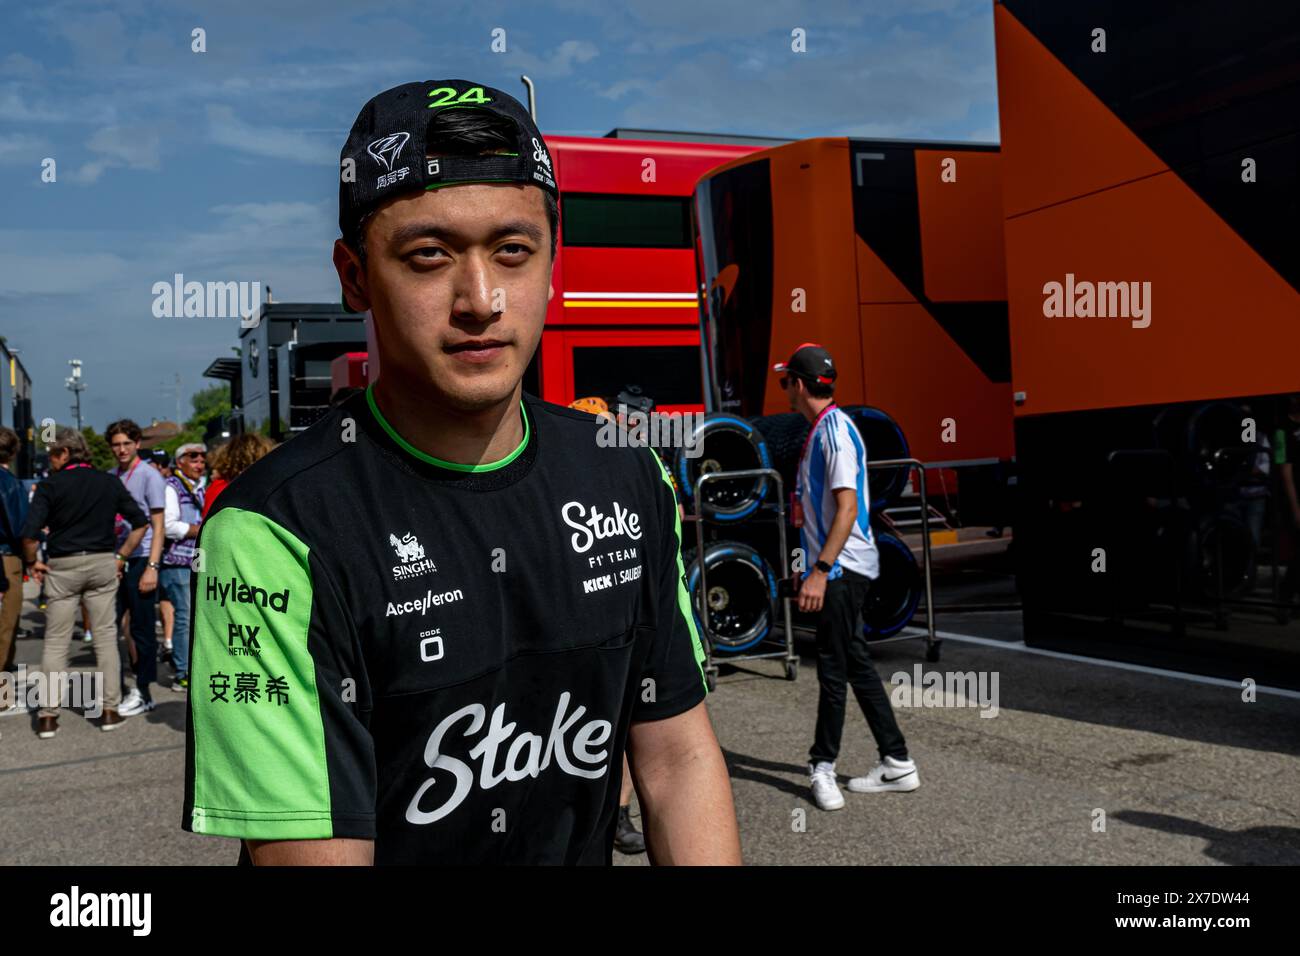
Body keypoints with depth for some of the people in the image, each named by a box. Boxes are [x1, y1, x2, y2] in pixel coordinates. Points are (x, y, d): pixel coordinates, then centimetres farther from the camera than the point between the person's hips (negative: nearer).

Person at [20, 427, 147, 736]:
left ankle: (48, 715, 6)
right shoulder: (110, 482, 4)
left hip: (62, 567, -2)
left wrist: (32, 562, 1)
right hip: (102, 563, 2)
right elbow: (140, 522, 5)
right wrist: (121, 557, 9)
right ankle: (111, 710, 8)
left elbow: (29, 533, -15)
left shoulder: (51, 486, -7)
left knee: (56, 642, 6)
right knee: (106, 638, 7)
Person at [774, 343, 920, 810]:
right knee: (853, 663, 12)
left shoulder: (836, 430, -15)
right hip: (836, 569, 10)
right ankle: (897, 763, 18)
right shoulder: (821, 430, 14)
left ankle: (823, 765, 11)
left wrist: (820, 572, -26)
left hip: (843, 569, -10)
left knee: (833, 666, -1)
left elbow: (848, 509, -22)